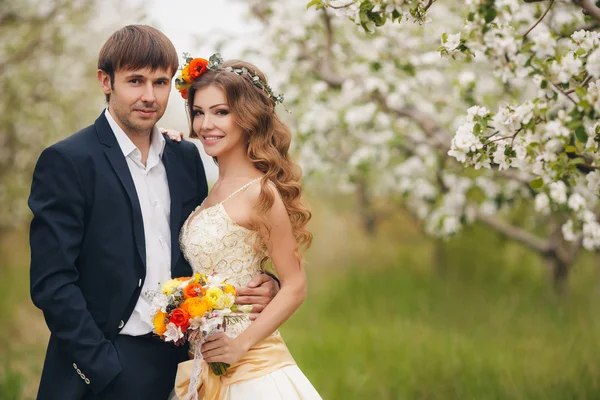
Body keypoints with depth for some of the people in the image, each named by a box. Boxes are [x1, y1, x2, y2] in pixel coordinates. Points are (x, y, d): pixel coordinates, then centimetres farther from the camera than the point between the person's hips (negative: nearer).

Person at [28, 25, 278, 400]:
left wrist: (263, 284, -3)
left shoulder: (187, 158, 9)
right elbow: (52, 282, -11)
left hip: (176, 369, 5)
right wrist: (104, 368, -16)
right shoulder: (67, 162, -7)